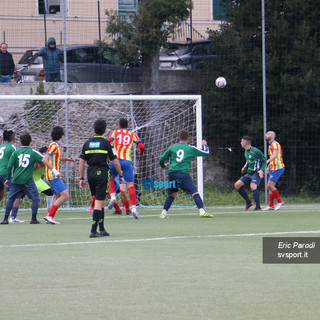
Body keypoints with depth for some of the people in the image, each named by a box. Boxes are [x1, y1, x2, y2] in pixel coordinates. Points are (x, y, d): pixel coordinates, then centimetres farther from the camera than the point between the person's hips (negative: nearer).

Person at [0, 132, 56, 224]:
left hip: (16, 179, 3)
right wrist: (54, 170, -5)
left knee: (11, 199, 10)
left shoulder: (16, 152, 7)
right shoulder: (33, 152, 2)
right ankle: (33, 219, 1)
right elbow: (44, 160, -7)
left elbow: (10, 166, 3)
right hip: (28, 180, -3)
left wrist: (8, 179, 12)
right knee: (35, 198, 8)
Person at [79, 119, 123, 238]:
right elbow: (115, 162, -3)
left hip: (90, 174, 5)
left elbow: (81, 162, 6)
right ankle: (93, 231, -13)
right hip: (102, 173, -5)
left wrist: (82, 178, 12)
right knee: (99, 202, -6)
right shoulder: (106, 143, -5)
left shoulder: (87, 143, 7)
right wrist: (120, 175, 11)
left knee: (100, 201, 17)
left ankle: (101, 229, 19)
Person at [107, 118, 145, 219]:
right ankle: (133, 207, -14)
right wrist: (141, 153, 27)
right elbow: (141, 146, 6)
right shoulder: (132, 135, 12)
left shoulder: (115, 132, 11)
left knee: (110, 179, 25)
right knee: (130, 185, -2)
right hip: (127, 161, 0)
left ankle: (112, 195, 0)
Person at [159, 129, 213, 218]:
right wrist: (205, 145, 41)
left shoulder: (172, 148, 15)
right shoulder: (190, 148, 10)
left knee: (172, 194, 19)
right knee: (194, 192, -5)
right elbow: (206, 153, 19)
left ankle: (163, 213, 13)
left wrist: (163, 166, 41)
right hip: (183, 173, -4)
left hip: (172, 173, 4)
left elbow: (161, 159, 18)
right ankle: (202, 211, -20)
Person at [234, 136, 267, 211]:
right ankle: (248, 202, 8)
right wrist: (245, 167, 13)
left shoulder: (255, 151, -14)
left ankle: (258, 207, -25)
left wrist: (261, 170, -20)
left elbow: (264, 160, -9)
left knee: (253, 186, -31)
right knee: (237, 185, -1)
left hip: (257, 173, -9)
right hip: (249, 173, 9)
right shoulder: (246, 152, 11)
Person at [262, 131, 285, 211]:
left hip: (278, 168, -10)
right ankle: (271, 205, 8)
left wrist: (267, 161, -43)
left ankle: (280, 201, -3)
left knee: (270, 185, -13)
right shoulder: (270, 145, 18)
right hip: (273, 168, 10)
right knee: (270, 186, 6)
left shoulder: (275, 144, -13)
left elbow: (275, 155, -30)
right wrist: (268, 167, 25)